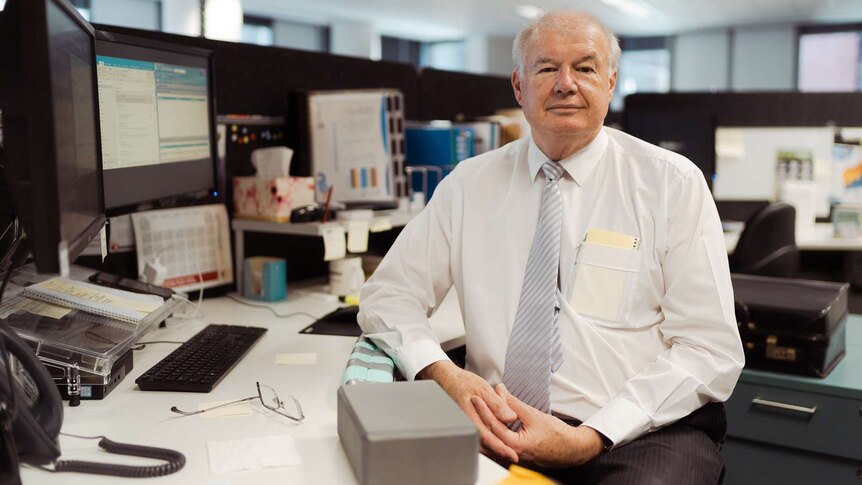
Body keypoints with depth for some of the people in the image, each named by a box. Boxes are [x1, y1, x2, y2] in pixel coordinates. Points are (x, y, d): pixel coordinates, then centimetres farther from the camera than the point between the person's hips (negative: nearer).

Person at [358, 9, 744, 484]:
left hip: (640, 435, -1)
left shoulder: (673, 183, 2)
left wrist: (590, 439, -15)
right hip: (496, 428, 2)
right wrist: (444, 374, -13)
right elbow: (387, 293, 9)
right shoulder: (470, 183, 9)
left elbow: (712, 350, -3)